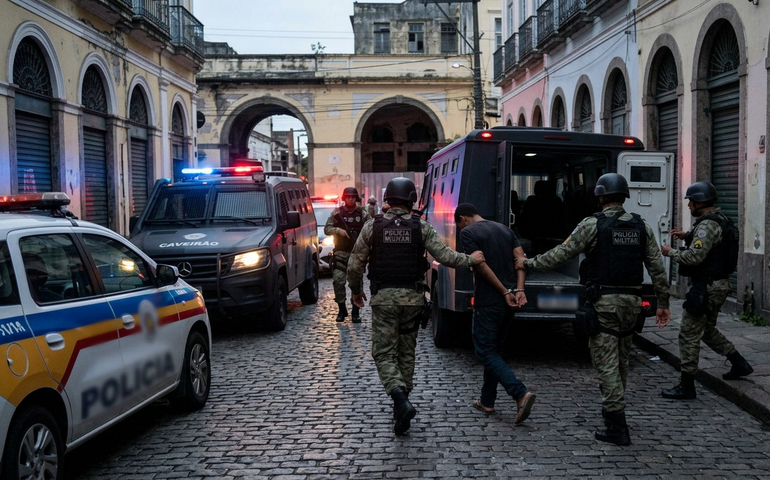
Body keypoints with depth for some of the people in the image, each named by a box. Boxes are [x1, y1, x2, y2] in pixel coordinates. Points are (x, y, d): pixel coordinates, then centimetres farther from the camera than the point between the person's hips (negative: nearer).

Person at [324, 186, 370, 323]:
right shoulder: (337, 213, 6)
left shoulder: (363, 213, 5)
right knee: (338, 280, -8)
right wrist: (338, 230, -15)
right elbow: (326, 229, 4)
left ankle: (356, 312, 10)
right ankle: (342, 309, 7)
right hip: (341, 253, 0)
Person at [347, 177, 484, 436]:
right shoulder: (421, 227, -1)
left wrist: (356, 290, 16)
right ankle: (402, 403, 23)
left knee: (384, 353, 1)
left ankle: (400, 398, -22)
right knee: (406, 352, 15)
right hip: (413, 297, 2)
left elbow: (355, 265, 0)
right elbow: (444, 255, -6)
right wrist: (471, 259, 11)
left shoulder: (373, 226, -2)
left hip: (383, 297, -2)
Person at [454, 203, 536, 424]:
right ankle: (487, 401, 23)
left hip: (488, 302, -7)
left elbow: (481, 265, -16)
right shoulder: (504, 229, 15)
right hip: (508, 302, 7)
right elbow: (521, 258, 4)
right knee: (493, 349, 17)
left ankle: (521, 393, -18)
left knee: (486, 352, -1)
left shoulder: (467, 232, -6)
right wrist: (519, 290, -6)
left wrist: (505, 292, -13)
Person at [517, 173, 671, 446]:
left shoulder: (593, 225, -8)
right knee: (621, 361, 19)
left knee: (607, 364, -3)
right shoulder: (641, 227, 8)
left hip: (603, 302, -6)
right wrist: (663, 304, 15)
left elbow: (561, 254, -7)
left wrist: (528, 263, 6)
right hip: (631, 301, 6)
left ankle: (617, 428, -3)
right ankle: (613, 411, 33)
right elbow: (657, 268, 8)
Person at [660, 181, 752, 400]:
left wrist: (670, 252, -12)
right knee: (707, 330, 25)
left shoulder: (708, 225, -20)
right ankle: (739, 364, 29)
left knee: (689, 334, -4)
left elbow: (694, 257, -27)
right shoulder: (720, 220, 12)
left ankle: (686, 386, 0)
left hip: (706, 287, -10)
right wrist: (687, 236, 16)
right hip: (719, 284, 10)